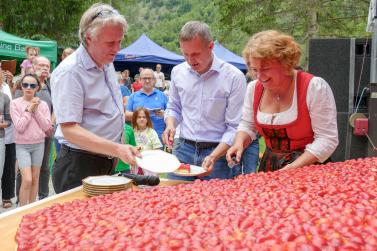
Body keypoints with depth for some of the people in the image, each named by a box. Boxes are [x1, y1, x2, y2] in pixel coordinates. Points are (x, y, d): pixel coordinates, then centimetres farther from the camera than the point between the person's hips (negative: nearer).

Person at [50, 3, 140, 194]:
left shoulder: (107, 64, 7)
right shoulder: (69, 72, -19)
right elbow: (69, 129, -25)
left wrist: (121, 150, 15)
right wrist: (116, 149, -33)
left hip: (107, 164, 8)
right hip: (79, 168, -8)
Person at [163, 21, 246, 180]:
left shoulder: (234, 77, -11)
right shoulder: (178, 72, 3)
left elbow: (234, 128, -11)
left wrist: (213, 157, -22)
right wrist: (170, 125, -2)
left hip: (219, 151, -3)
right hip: (183, 149, 4)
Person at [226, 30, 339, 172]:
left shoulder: (314, 87, -17)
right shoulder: (253, 88, -1)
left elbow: (327, 139, -17)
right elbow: (247, 126, 14)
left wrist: (293, 168, -24)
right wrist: (239, 143, -7)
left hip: (307, 167, -4)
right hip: (268, 166, 5)